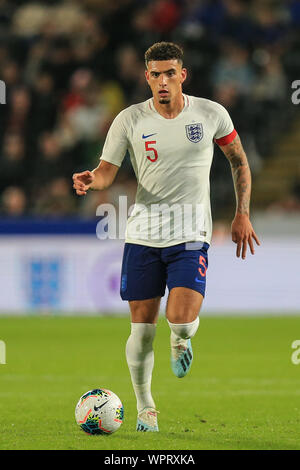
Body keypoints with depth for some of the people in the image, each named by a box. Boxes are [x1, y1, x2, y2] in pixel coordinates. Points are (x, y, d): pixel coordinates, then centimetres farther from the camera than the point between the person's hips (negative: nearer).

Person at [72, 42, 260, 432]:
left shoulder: (211, 114, 0)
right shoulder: (130, 120, -2)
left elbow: (239, 161, 13)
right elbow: (107, 171, -1)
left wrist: (242, 215, 8)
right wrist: (91, 180, -25)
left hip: (191, 234, -1)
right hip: (143, 234, 1)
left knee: (182, 321, -17)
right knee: (142, 328, 1)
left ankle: (181, 341, 21)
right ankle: (145, 407, 21)